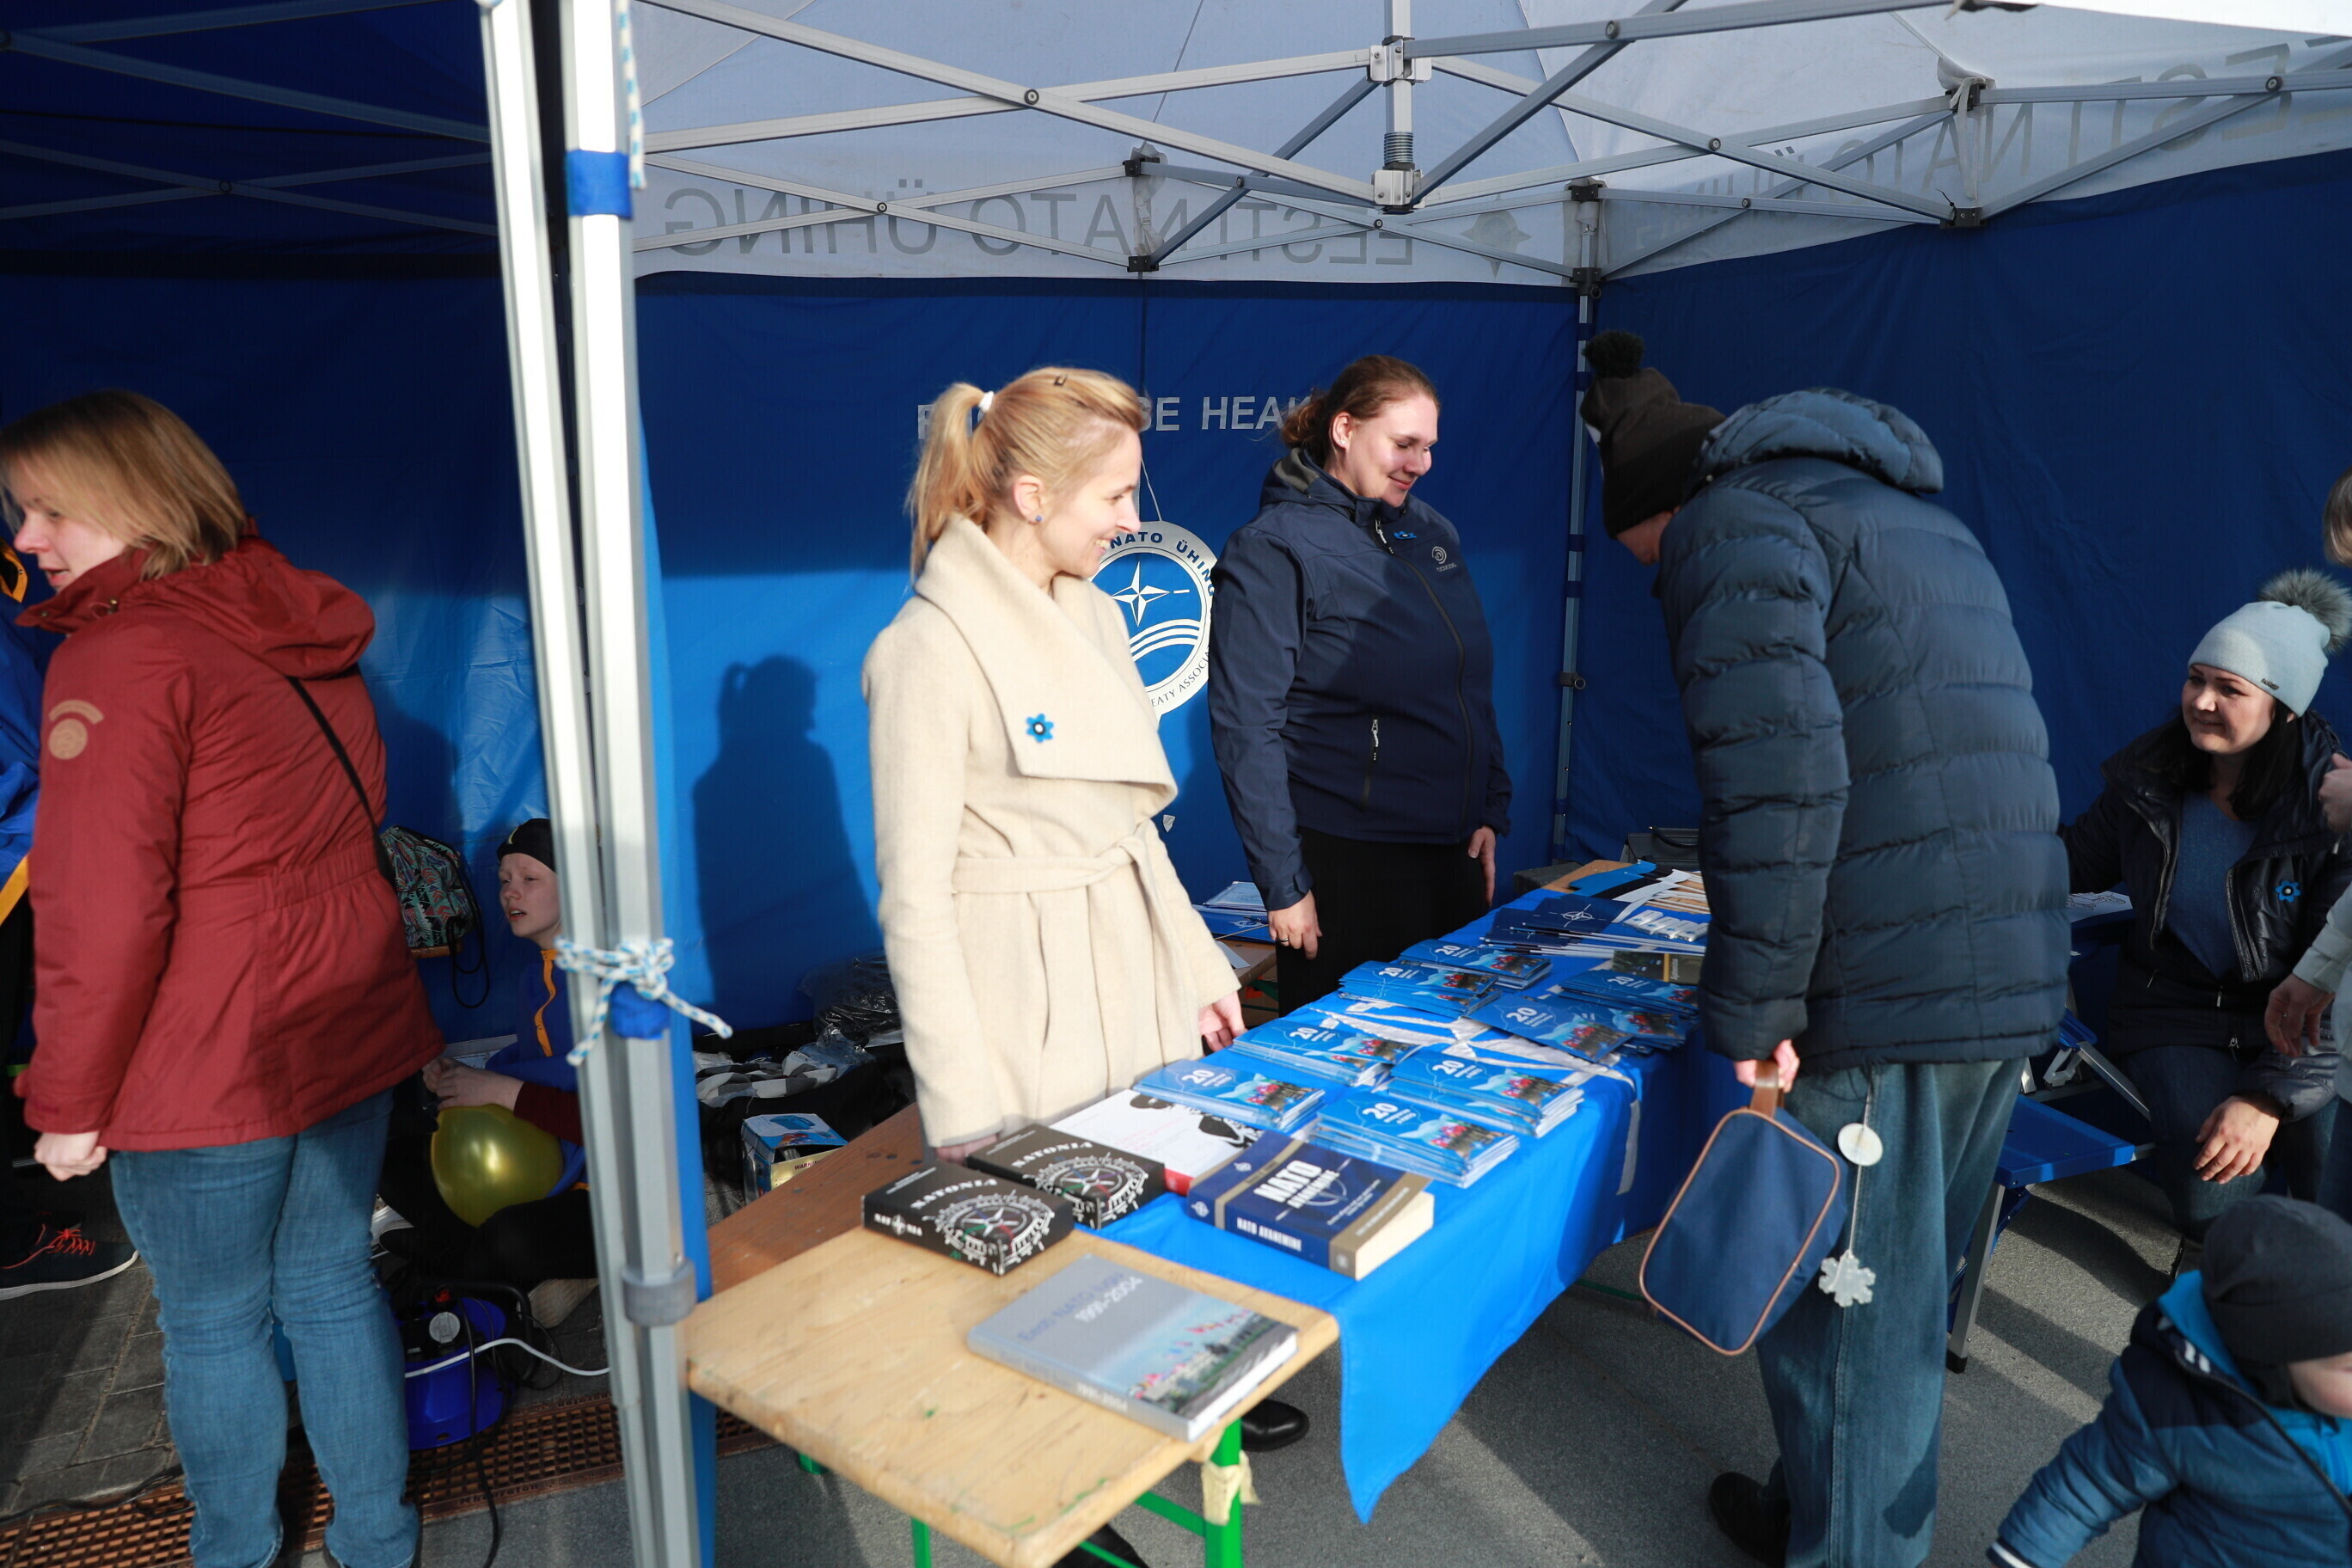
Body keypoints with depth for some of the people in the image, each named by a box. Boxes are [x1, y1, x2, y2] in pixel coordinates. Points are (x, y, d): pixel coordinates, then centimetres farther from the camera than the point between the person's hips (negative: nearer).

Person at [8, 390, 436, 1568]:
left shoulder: (119, 656, -16)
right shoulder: (298, 629, 7)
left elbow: (105, 912, -18)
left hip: (214, 1061, -7)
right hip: (351, 1025, 7)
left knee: (212, 1321, 13)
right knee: (331, 1282, 19)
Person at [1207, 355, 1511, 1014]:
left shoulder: (1432, 532, 10)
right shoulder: (1271, 549, -11)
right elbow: (1246, 727, -15)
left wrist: (1493, 810, 7)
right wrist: (1283, 884, -17)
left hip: (1456, 855, 7)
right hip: (1346, 863, -6)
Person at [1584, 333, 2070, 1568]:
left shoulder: (1731, 522, -6)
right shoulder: (1912, 515, 24)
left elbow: (1780, 779, -20)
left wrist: (1752, 1006, -14)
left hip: (1884, 989, -10)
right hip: (2017, 968, 10)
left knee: (1849, 1300, 5)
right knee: (1909, 1279, 21)